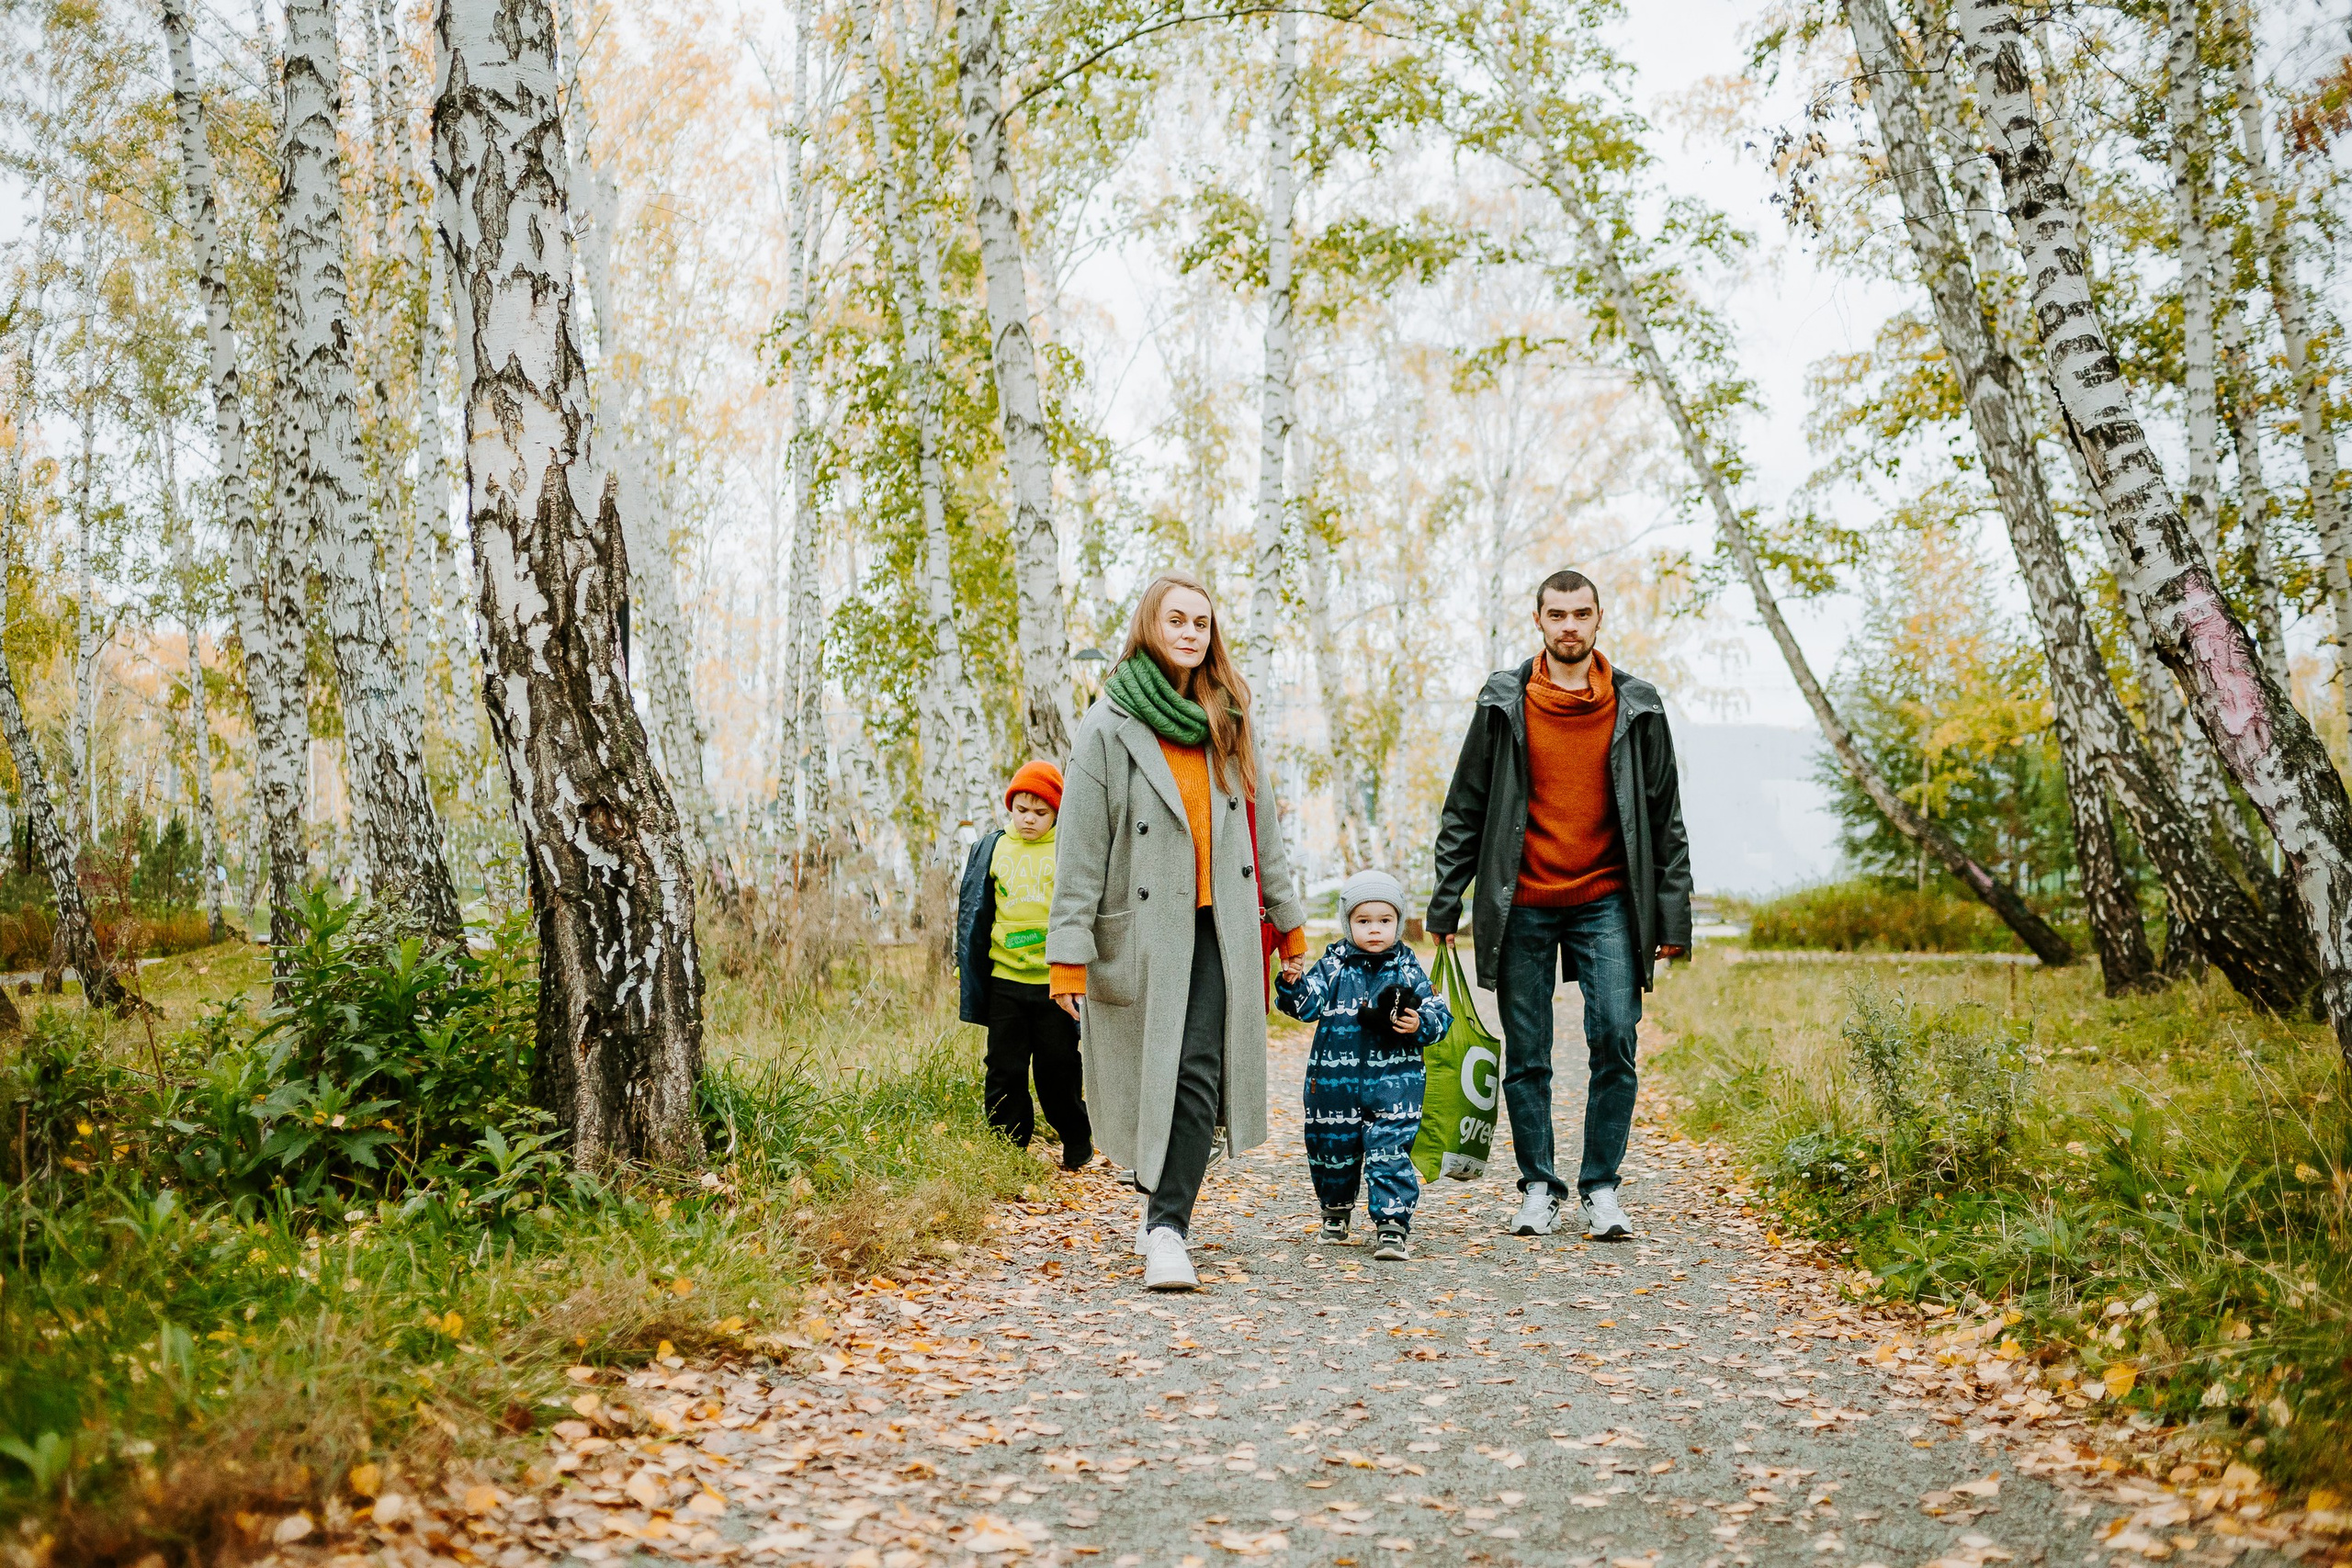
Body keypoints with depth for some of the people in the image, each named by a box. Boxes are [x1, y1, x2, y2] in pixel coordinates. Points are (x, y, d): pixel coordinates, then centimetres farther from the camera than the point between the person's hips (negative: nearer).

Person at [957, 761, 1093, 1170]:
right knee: (1004, 1071, 5)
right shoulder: (992, 850, 8)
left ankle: (1077, 1144, 24)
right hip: (1004, 980, 2)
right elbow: (974, 917, 15)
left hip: (1055, 980, -2)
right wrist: (968, 970, 13)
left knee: (1058, 1068, 5)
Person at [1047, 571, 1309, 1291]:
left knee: (1199, 1075, -10)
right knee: (1155, 1075, 4)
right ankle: (1166, 1207, 25)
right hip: (1142, 928, -3)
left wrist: (1289, 921, 17)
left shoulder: (1228, 722, 12)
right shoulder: (1110, 727, -3)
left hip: (1218, 927, 3)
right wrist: (1069, 952, -11)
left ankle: (1166, 1224, -10)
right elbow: (1080, 846, -6)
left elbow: (1262, 828, 18)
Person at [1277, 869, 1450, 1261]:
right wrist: (1291, 983, -26)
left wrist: (1420, 1024, -15)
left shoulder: (1408, 969, 3)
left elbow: (1440, 1015, 5)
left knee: (1390, 1151, -11)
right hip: (1335, 1081, 2)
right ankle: (1336, 1209, 39)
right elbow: (1306, 1005, -7)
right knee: (1333, 1148, 14)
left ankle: (1392, 1224, -5)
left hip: (1392, 1081, -1)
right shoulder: (1333, 965, 3)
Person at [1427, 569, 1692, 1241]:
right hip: (1522, 906, 0)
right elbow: (1465, 810, 6)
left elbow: (1665, 819, 7)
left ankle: (1601, 1186, 7)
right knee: (1526, 1055, 3)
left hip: (1607, 903, 0)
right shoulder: (1504, 702, 3)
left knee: (1615, 1041, -8)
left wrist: (1672, 915, 2)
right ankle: (1538, 1186, 17)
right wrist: (1445, 904, 2)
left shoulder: (1636, 706, 4)